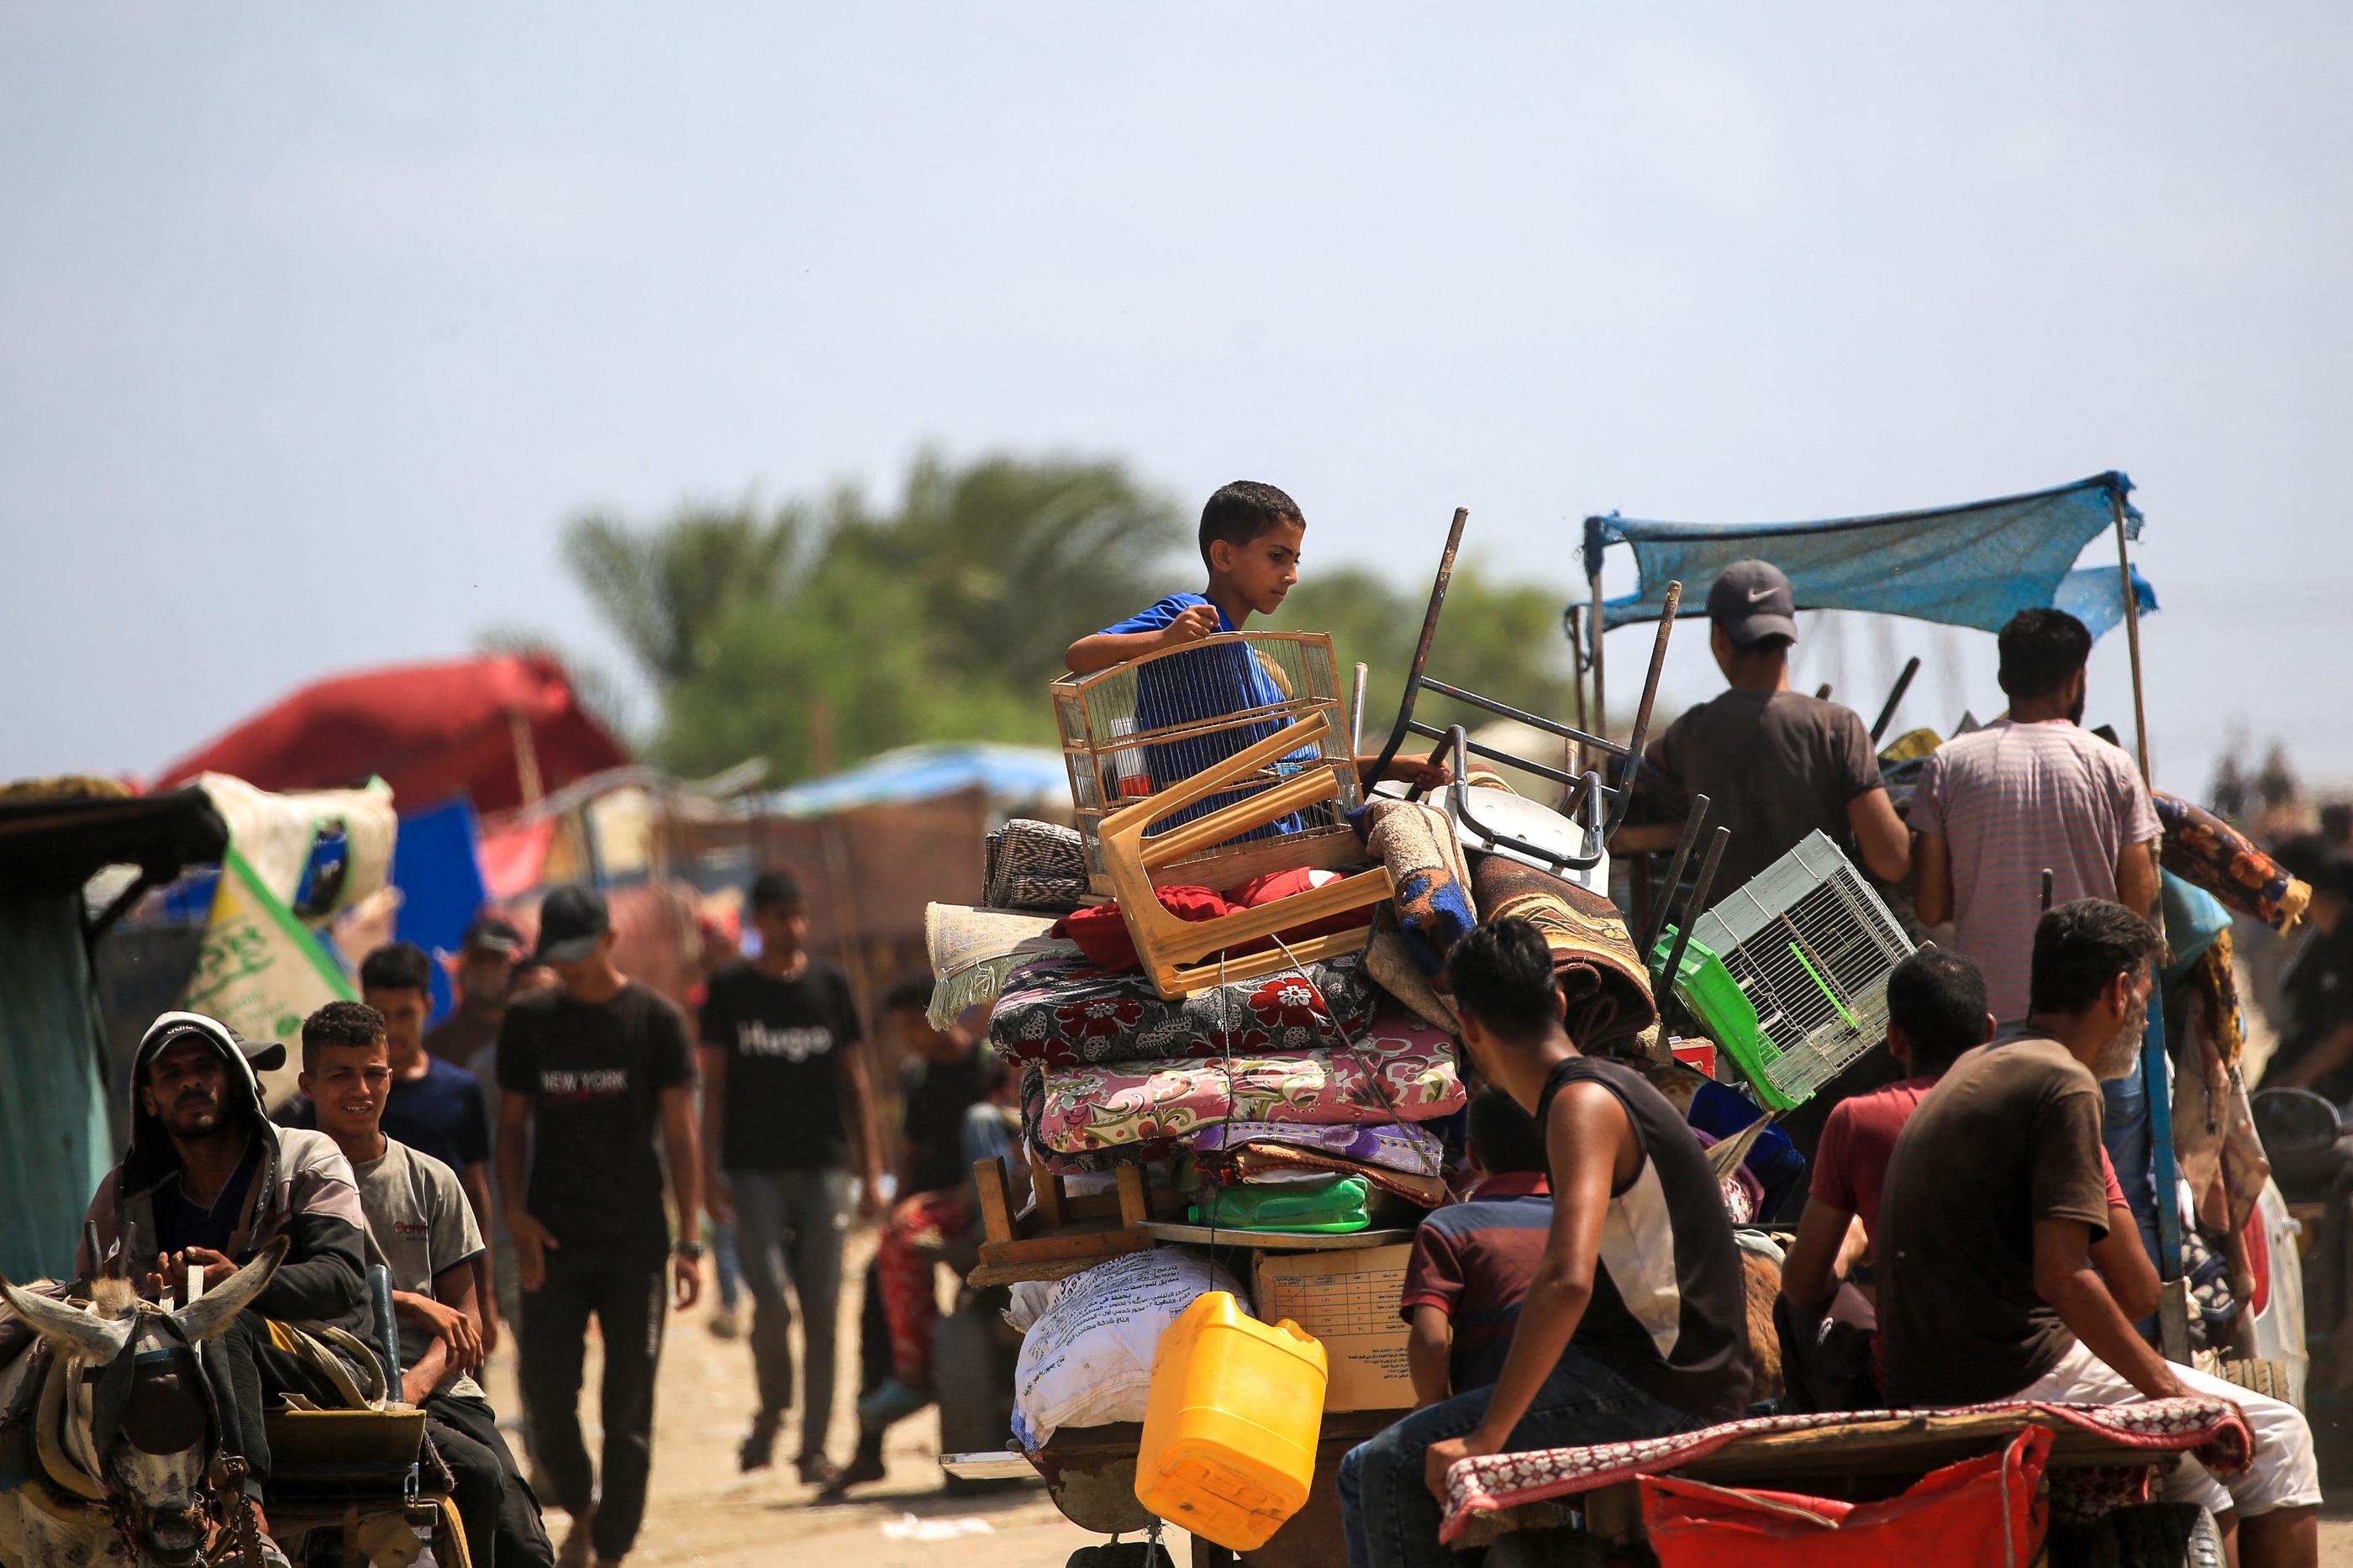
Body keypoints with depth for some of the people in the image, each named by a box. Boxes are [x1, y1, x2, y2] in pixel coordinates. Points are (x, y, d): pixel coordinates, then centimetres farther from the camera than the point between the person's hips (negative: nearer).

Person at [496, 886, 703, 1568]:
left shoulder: (655, 1021, -2)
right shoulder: (528, 1021, 5)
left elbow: (680, 1133, -2)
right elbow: (511, 1126, 10)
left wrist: (689, 1241, -8)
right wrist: (516, 1213, -5)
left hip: (634, 1242, -2)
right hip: (553, 1241, 2)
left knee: (629, 1410, -1)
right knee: (547, 1397, -1)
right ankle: (581, 1511, 25)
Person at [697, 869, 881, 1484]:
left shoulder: (829, 984, 8)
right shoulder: (730, 989, 3)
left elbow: (854, 1081, 11)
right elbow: (712, 1083, 3)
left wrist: (872, 1172, 6)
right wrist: (711, 1172, -4)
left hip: (823, 1167, 2)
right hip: (755, 1171, -2)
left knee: (821, 1311, 0)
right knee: (770, 1303, -13)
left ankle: (814, 1446, 5)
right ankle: (771, 1413, 12)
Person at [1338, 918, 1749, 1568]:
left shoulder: (1582, 1106, -16)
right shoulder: (1610, 1088, 16)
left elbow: (1567, 1283, -30)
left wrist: (1486, 1437, -28)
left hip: (1648, 1392, -10)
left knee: (1384, 1470, -20)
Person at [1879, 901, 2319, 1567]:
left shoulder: (1972, 1072, 19)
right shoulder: (2064, 1085, -11)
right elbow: (2061, 1276, -21)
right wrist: (2169, 1390, -13)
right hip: (2015, 1378, -10)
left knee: (2209, 1487, 22)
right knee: (2276, 1437, -1)